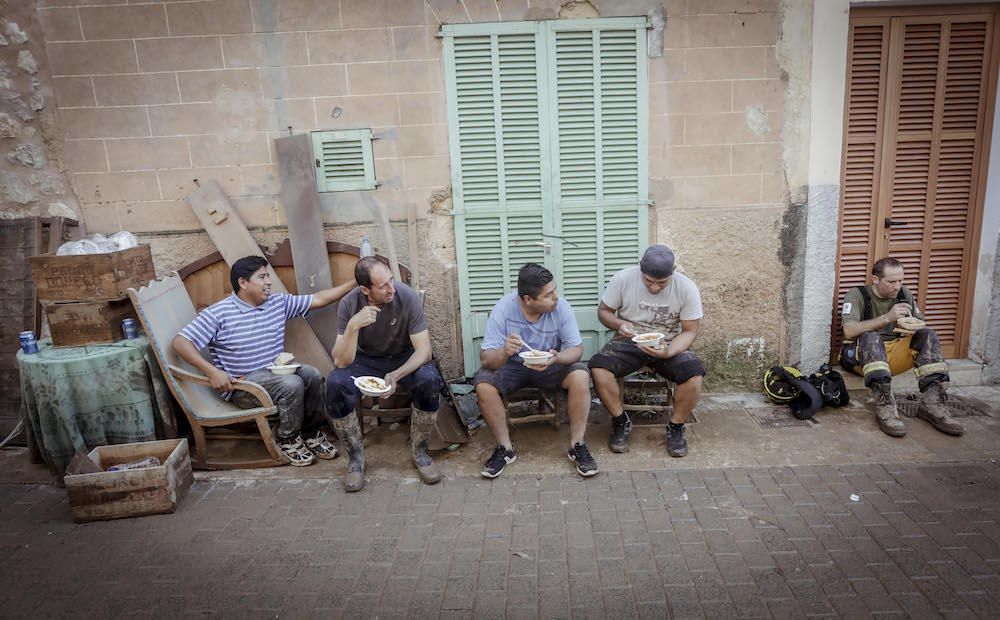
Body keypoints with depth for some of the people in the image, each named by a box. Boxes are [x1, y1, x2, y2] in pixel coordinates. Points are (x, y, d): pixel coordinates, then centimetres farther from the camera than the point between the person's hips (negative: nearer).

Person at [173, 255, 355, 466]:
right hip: (240, 385, -6)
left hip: (275, 372, 6)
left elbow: (318, 299, 6)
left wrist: (354, 283, -1)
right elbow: (181, 342, -14)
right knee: (292, 384, -29)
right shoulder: (219, 313, -11)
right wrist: (212, 372, -26)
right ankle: (288, 440, -6)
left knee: (312, 375, -19)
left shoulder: (278, 303, 6)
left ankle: (312, 433, 0)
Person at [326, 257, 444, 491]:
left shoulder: (408, 297, -22)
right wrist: (353, 326, -40)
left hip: (405, 359, -1)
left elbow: (423, 350, -21)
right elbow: (341, 361, -23)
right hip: (366, 360, 1)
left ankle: (419, 450, -8)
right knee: (335, 384, -29)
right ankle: (356, 455, -8)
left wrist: (396, 375, -38)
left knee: (429, 380, -33)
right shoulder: (349, 304, -19)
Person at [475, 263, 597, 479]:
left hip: (550, 366, 1)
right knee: (483, 385, -28)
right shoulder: (503, 309, -22)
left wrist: (556, 358, -39)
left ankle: (577, 446, -11)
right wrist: (503, 353, -48)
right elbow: (486, 357, -23)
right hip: (512, 367, 0)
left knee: (580, 376, -28)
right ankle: (505, 448, -9)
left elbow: (576, 348, -16)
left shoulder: (561, 307, -19)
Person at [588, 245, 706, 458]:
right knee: (598, 368, -29)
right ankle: (621, 422, -4)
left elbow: (690, 331, -8)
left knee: (694, 374, -30)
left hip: (669, 345, 0)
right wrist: (619, 324, -23)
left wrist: (668, 352, -29)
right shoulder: (623, 279, -11)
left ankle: (676, 427, -2)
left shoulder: (686, 288, -12)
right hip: (629, 342, 0)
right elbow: (603, 311, 1)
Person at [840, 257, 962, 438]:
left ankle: (932, 404, -28)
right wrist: (887, 318, -25)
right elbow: (849, 331, -19)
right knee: (870, 337, -36)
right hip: (864, 355, -5)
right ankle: (885, 408, -47)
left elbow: (921, 325, 14)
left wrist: (913, 329, -11)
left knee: (928, 335, -17)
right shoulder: (857, 295, -4)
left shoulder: (905, 294, 12)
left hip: (895, 354, 5)